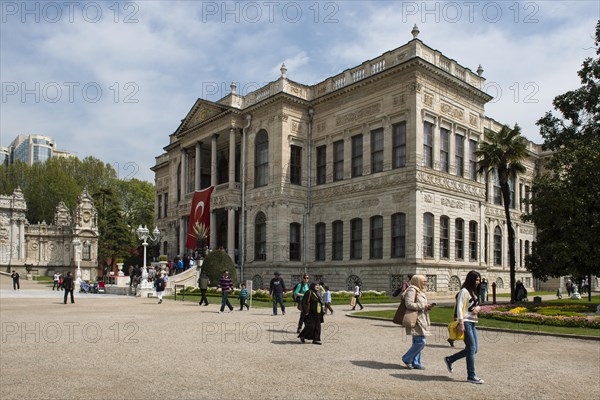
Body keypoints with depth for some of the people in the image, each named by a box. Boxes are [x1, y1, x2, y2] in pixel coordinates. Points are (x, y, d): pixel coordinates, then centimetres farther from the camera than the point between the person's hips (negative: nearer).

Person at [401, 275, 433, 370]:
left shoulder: (420, 291, 19)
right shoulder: (412, 290, -13)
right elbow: (409, 304, -23)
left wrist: (427, 307, 7)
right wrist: (423, 306, -18)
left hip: (421, 320, 10)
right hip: (416, 320, -10)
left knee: (417, 342, 12)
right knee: (421, 342, -12)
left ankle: (416, 363, 19)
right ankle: (407, 359, 2)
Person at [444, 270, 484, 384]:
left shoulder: (474, 292, 17)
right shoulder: (464, 291, -11)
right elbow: (459, 308, -16)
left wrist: (478, 308, -2)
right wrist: (461, 323, -21)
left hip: (473, 323, 9)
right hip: (466, 322, -9)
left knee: (473, 349, 9)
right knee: (472, 349, -7)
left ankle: (449, 360, 21)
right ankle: (471, 376, 1)